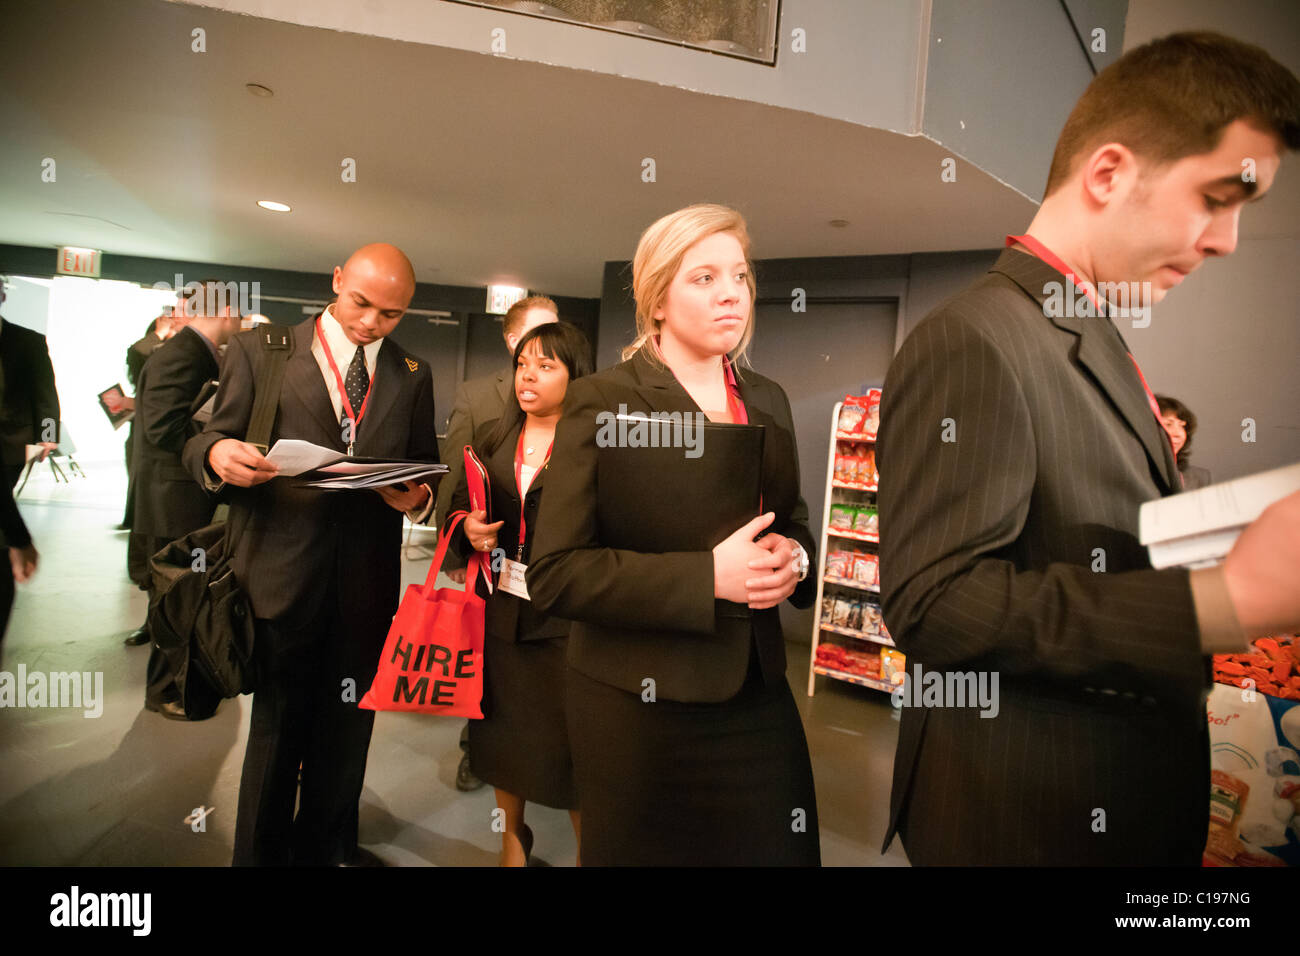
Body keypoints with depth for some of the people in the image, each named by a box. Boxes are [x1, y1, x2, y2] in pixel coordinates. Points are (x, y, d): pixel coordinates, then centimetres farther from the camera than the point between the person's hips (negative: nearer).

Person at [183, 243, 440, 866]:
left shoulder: (412, 374, 9)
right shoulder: (259, 350, 3)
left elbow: (426, 464, 10)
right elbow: (208, 442, 2)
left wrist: (418, 497, -12)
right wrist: (219, 453, -21)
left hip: (368, 579, 3)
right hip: (284, 573, -2)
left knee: (346, 727, 16)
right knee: (278, 725, 11)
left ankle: (327, 847, 38)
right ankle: (262, 852, 32)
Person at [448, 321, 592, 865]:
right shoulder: (490, 439, 9)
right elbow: (458, 508, 15)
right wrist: (468, 529, -4)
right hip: (500, 610, 5)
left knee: (570, 739, 3)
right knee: (502, 731, 17)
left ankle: (585, 848, 29)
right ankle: (511, 844, 41)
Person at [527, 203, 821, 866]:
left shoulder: (767, 401, 8)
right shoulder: (602, 402, -10)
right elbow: (553, 574, -15)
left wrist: (792, 557, -5)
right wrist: (706, 576, -22)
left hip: (756, 693, 5)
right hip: (640, 706, -5)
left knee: (778, 849, 15)